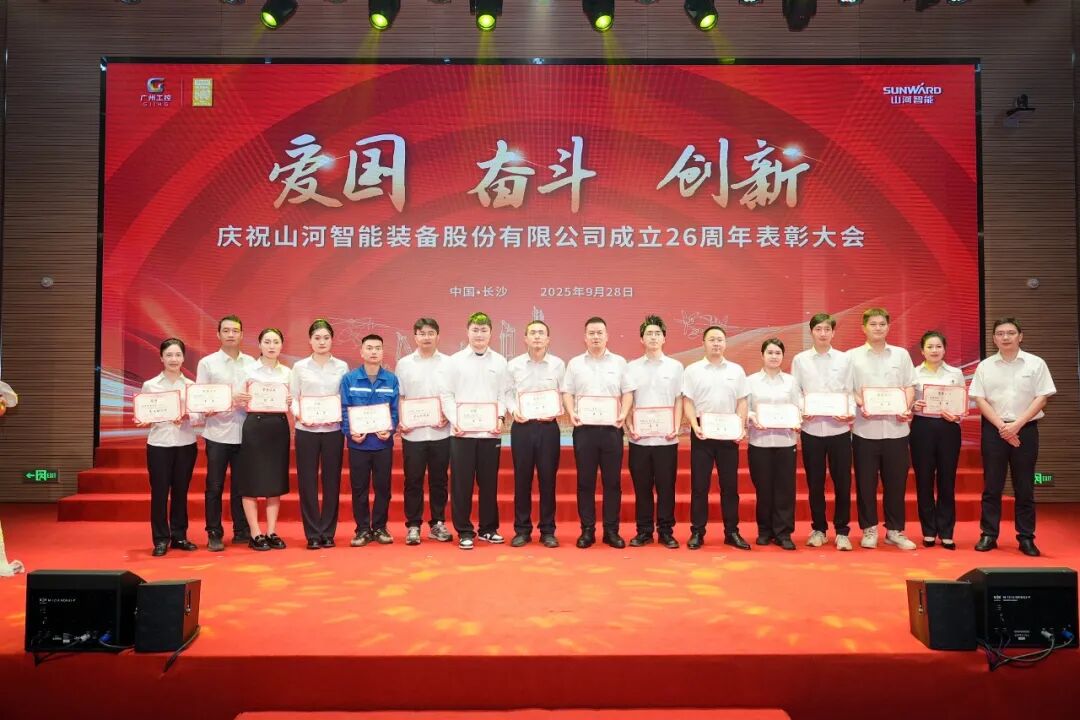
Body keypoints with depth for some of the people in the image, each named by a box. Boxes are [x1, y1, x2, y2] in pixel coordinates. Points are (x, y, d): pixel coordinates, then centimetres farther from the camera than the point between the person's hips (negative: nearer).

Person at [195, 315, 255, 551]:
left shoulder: (251, 363, 9)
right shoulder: (207, 363, 2)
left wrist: (252, 400, -12)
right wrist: (229, 400, -16)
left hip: (244, 433, 2)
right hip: (217, 434, -2)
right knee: (215, 487, 4)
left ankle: (242, 531, 19)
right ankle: (214, 534, 13)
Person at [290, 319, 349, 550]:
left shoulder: (342, 367, 6)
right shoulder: (300, 367, 5)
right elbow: (292, 398, 2)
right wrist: (299, 415, -16)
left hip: (333, 430, 1)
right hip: (306, 431, 0)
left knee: (331, 481, 4)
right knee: (307, 482, 1)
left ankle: (328, 532, 15)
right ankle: (313, 534, 11)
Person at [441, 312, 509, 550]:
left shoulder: (499, 361, 8)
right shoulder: (455, 360, 4)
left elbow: (504, 394, 6)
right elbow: (447, 395, 2)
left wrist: (501, 417, -9)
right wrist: (454, 421, -10)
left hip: (490, 432, 1)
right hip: (462, 432, -1)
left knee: (489, 482, 8)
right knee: (462, 483, 1)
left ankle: (488, 528, 21)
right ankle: (464, 531, 11)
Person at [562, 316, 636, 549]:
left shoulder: (619, 362, 9)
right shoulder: (575, 363, 9)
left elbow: (628, 392, 7)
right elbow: (567, 392, 6)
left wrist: (624, 414, -9)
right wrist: (571, 413, -11)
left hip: (611, 428, 0)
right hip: (584, 428, 0)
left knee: (612, 481, 3)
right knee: (585, 481, 3)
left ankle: (611, 530, 11)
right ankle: (587, 530, 11)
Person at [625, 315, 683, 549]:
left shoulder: (675, 366, 7)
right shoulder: (631, 367, 7)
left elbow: (678, 401, 6)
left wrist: (676, 428, -6)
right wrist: (629, 427, -5)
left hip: (666, 438, 0)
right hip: (639, 438, 0)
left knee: (666, 487, 3)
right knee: (642, 487, 6)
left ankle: (666, 531, 13)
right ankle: (644, 530, 15)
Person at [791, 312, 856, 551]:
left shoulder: (844, 359, 6)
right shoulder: (800, 360, 5)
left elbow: (850, 392, 5)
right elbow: (794, 392, 5)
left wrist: (851, 412, -13)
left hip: (839, 428, 0)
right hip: (811, 428, 0)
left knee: (842, 482, 3)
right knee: (814, 483, 8)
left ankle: (842, 531, 14)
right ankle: (819, 529, 20)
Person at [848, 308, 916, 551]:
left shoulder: (901, 354, 11)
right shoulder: (852, 356, 5)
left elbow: (910, 386, 9)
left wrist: (906, 407, -8)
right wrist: (860, 406, -16)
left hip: (896, 427, 2)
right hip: (865, 428, -2)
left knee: (896, 481, 6)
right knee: (866, 482, 3)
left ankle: (895, 530, 17)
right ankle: (869, 529, 14)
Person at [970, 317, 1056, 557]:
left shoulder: (1036, 364, 2)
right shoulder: (985, 366, 4)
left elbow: (1041, 398, -3)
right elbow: (979, 399, 0)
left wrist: (1017, 425, -12)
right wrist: (1001, 426, -11)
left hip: (1025, 429, -1)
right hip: (994, 429, 1)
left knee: (1025, 488, 4)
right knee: (992, 486, 3)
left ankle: (1026, 537, 12)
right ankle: (988, 535, 9)